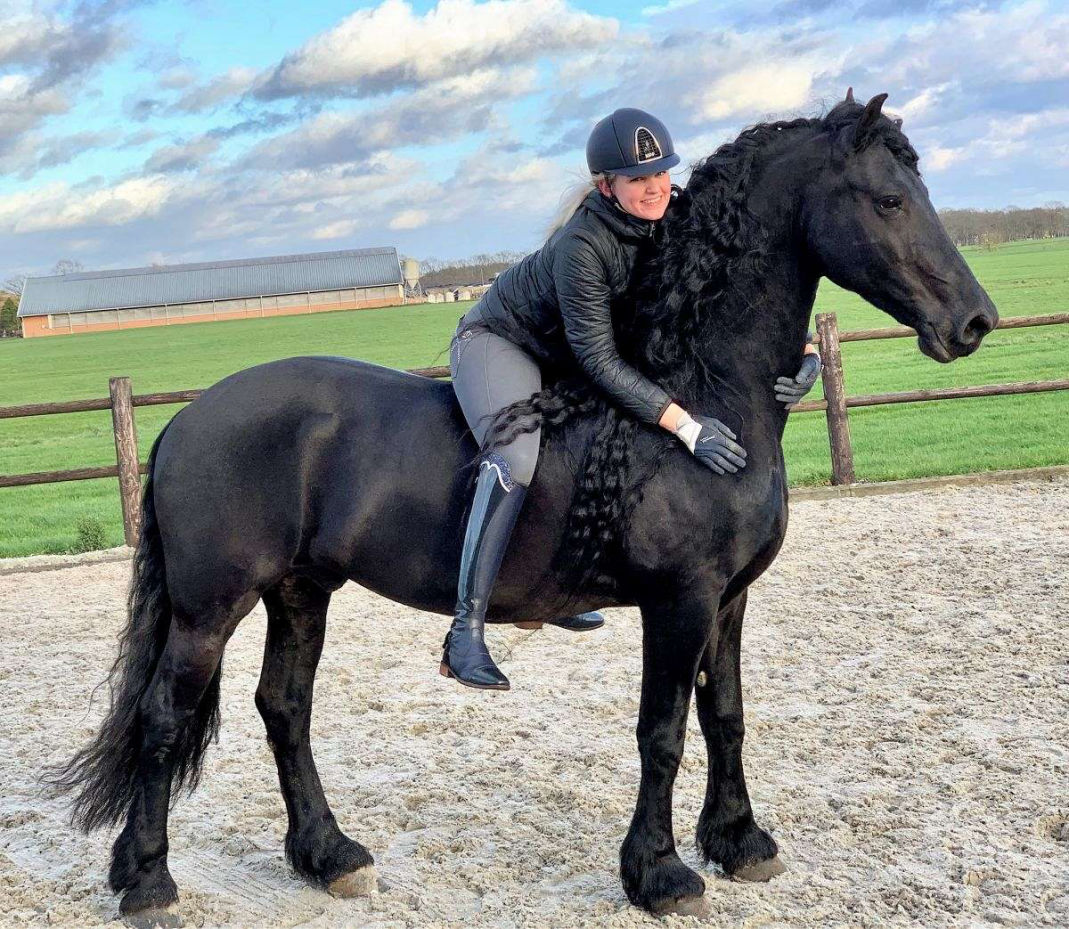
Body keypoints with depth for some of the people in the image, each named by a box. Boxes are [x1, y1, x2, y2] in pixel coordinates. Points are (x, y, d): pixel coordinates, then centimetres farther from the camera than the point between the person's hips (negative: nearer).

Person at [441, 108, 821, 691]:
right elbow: (600, 360, -33)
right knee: (517, 458, -33)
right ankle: (465, 631, -27)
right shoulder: (581, 245, -34)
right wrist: (688, 427, -40)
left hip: (563, 355, 8)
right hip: (497, 340, -8)